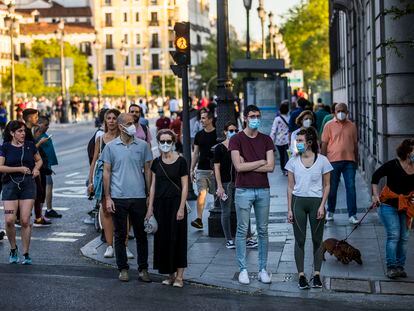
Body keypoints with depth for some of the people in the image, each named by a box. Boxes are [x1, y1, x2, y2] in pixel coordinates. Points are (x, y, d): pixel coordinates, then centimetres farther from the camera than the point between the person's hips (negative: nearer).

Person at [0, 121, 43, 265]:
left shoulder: (30, 145, 7)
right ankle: (13, 249, 15)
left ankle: (26, 254, 7)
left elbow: (39, 160, 22)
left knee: (25, 221, -4)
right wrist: (19, 168, -15)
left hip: (28, 184, 1)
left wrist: (36, 168, 0)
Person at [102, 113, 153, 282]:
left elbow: (147, 171, 8)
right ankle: (123, 269, 16)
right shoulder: (110, 147, 2)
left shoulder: (143, 145, 4)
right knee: (120, 235, 6)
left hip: (139, 197, 1)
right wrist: (107, 198, -2)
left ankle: (143, 269, 15)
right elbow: (106, 172, 4)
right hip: (118, 198, -1)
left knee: (141, 235, 5)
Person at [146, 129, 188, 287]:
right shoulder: (156, 162, 7)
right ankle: (170, 274, 16)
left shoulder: (180, 161, -5)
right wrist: (150, 207, 6)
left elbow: (185, 187, -6)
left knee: (177, 239, -2)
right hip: (160, 204, 5)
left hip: (175, 203, -4)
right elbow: (153, 186, 10)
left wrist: (181, 208, -12)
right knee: (163, 239, 6)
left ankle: (179, 276, 4)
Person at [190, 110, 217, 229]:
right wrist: (192, 169, 9)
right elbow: (195, 153, 14)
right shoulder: (199, 135, 10)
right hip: (201, 169, 3)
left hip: (214, 169, -2)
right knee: (201, 193, -9)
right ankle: (199, 219, -13)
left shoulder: (217, 134, -2)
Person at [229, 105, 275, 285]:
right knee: (242, 231, 1)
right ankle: (243, 269, 9)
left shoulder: (266, 140, 6)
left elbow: (270, 167, -4)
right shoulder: (236, 140, -2)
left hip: (263, 190, 3)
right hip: (244, 190, -3)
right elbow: (239, 166, -13)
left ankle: (263, 269, 15)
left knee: (263, 231, 7)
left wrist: (247, 166, -10)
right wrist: (261, 162, -5)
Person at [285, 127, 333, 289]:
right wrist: (289, 209, 1)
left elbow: (326, 185, 2)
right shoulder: (293, 161, 3)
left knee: (317, 239, 5)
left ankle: (317, 274, 14)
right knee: (299, 240, 3)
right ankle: (301, 275, 9)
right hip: (298, 202, 2)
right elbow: (290, 186, 6)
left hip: (316, 202, -1)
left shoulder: (322, 160, -3)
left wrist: (322, 206, -8)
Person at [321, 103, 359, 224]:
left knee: (351, 187, -4)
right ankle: (330, 212, 26)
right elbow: (324, 144, 1)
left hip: (349, 161, 1)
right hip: (333, 160, -1)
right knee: (332, 188, 8)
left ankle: (352, 215, 0)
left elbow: (355, 143, 15)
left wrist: (356, 159, 14)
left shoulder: (352, 126, 9)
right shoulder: (329, 125, 2)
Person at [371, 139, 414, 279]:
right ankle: (391, 267, -7)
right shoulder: (393, 165, -14)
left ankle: (400, 267, 13)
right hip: (389, 205, -5)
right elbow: (376, 176, -5)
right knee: (393, 235, -12)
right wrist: (375, 195, -11)